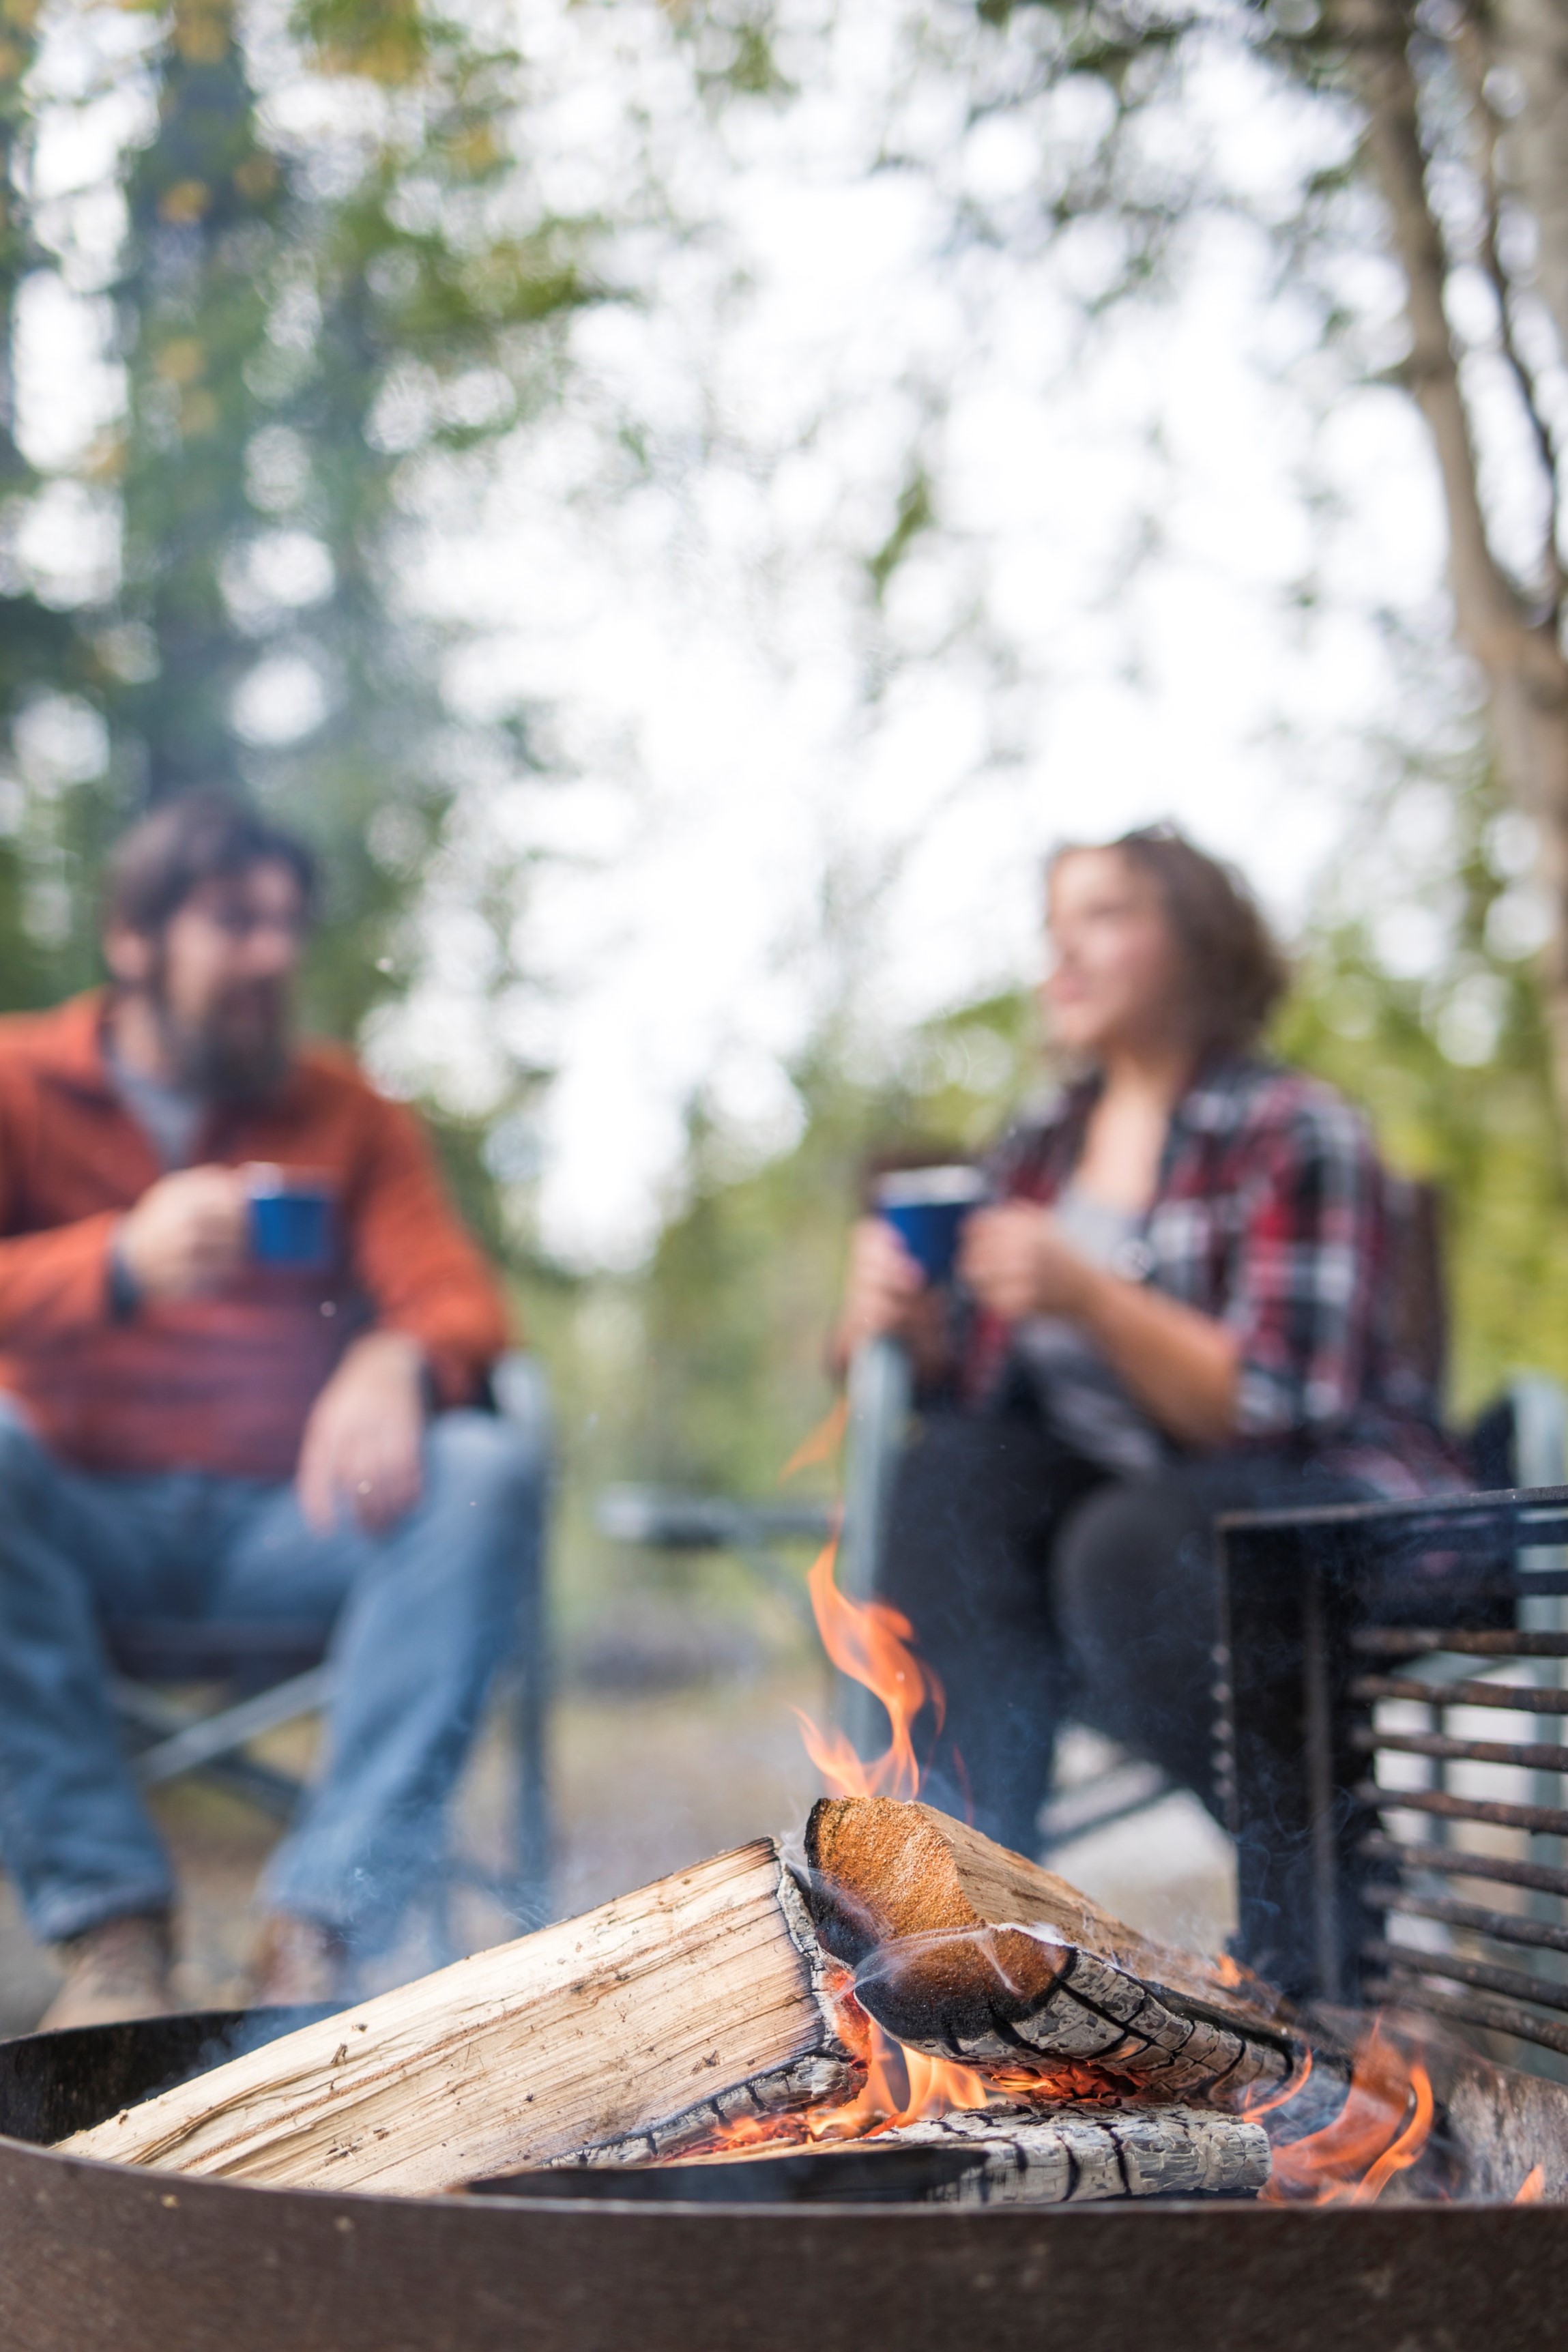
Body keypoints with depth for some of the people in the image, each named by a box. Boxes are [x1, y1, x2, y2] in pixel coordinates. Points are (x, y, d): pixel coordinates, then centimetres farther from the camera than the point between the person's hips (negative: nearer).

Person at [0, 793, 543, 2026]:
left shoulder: (345, 1112, 13)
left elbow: (458, 1298, 1)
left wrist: (400, 1362, -24)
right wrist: (123, 1263, -27)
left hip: (288, 1524, 2)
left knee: (488, 1467, -26)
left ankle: (321, 1925, -29)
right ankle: (110, 1922, -28)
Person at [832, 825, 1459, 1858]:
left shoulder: (1298, 1133, -9)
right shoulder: (1040, 1148, 10)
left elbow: (1274, 1408, -18)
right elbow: (979, 1389, 8)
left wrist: (1092, 1299, -31)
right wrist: (909, 1327, -15)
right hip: (1129, 1493, 6)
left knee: (1131, 1540, -34)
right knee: (951, 1474, -21)